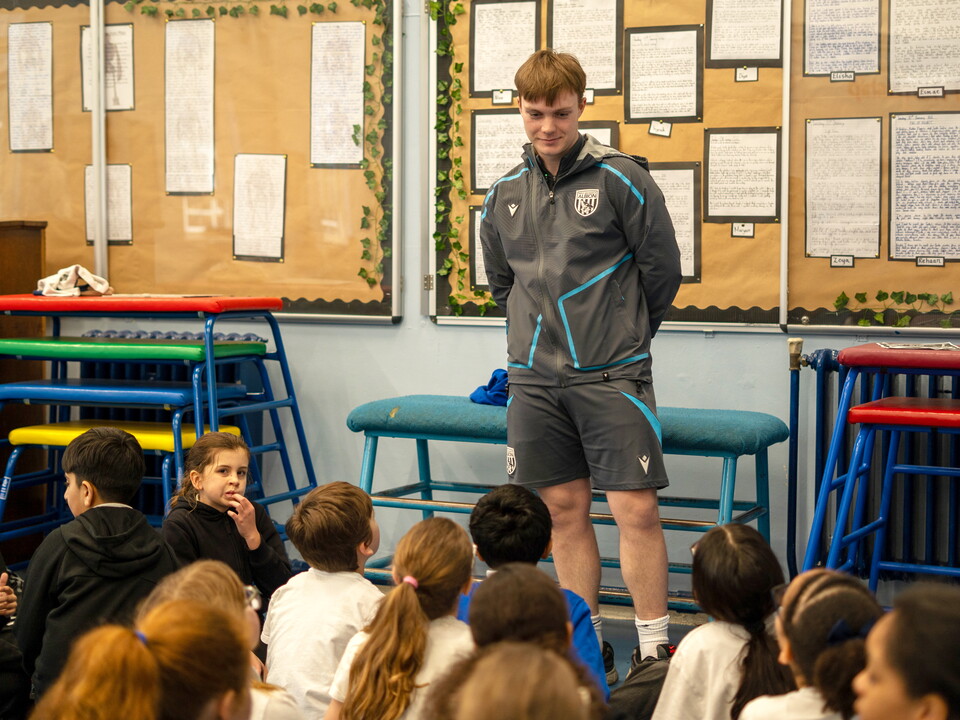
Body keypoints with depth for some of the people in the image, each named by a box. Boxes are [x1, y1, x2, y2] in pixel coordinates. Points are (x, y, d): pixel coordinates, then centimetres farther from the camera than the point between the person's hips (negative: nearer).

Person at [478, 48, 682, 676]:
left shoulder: (619, 179, -6)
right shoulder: (505, 196, 8)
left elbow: (662, 269, 0)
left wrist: (623, 338, 9)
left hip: (612, 377, -4)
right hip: (536, 379, 4)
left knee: (636, 509, -7)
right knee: (565, 508, 8)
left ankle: (653, 649, 4)